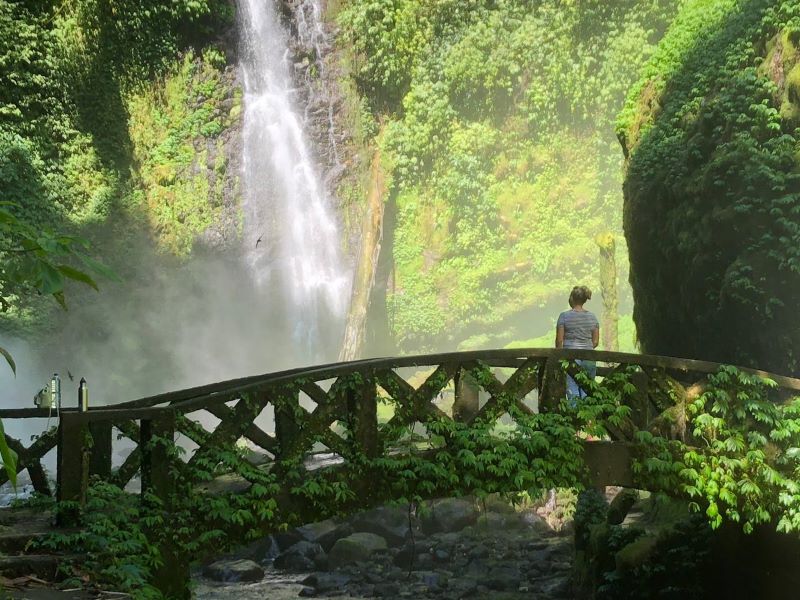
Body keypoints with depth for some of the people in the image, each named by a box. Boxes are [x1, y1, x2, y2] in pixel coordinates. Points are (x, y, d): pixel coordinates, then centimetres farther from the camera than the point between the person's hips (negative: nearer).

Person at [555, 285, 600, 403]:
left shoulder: (564, 316, -4)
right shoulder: (592, 317, 7)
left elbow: (559, 340, -4)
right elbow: (596, 342, 9)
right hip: (589, 359, 4)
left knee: (572, 391, -4)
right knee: (586, 392, 7)